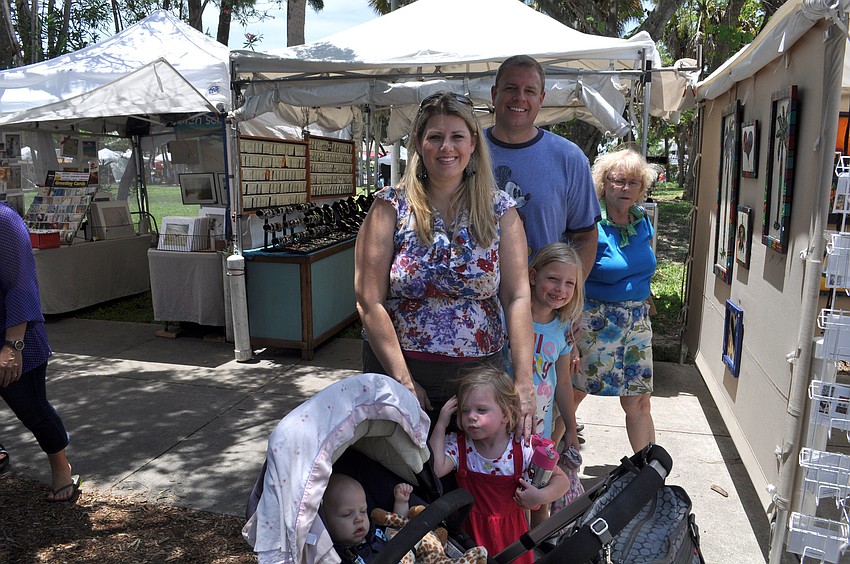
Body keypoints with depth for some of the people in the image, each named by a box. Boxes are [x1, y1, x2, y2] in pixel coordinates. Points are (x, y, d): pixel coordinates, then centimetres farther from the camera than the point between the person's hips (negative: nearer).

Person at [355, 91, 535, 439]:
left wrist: (524, 383, -17)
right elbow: (369, 301, -10)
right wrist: (404, 381, -15)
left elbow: (518, 298, -8)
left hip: (479, 374, 1)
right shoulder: (391, 207, -5)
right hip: (396, 371, -1)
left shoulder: (500, 211, 0)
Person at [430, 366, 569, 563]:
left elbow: (562, 480, -7)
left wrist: (540, 496, -26)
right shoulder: (457, 444, -10)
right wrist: (441, 425, -23)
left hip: (511, 531, 0)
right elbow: (435, 470, -27)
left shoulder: (523, 449, -15)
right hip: (471, 531, 1)